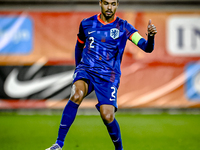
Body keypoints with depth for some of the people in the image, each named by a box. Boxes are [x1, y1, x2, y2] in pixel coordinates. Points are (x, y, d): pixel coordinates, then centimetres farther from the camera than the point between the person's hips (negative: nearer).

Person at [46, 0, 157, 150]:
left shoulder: (123, 27, -1)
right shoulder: (87, 24, 5)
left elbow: (147, 48, -12)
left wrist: (151, 36, -32)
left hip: (108, 76, -1)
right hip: (86, 70, 1)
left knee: (108, 116, -15)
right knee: (76, 95, -31)